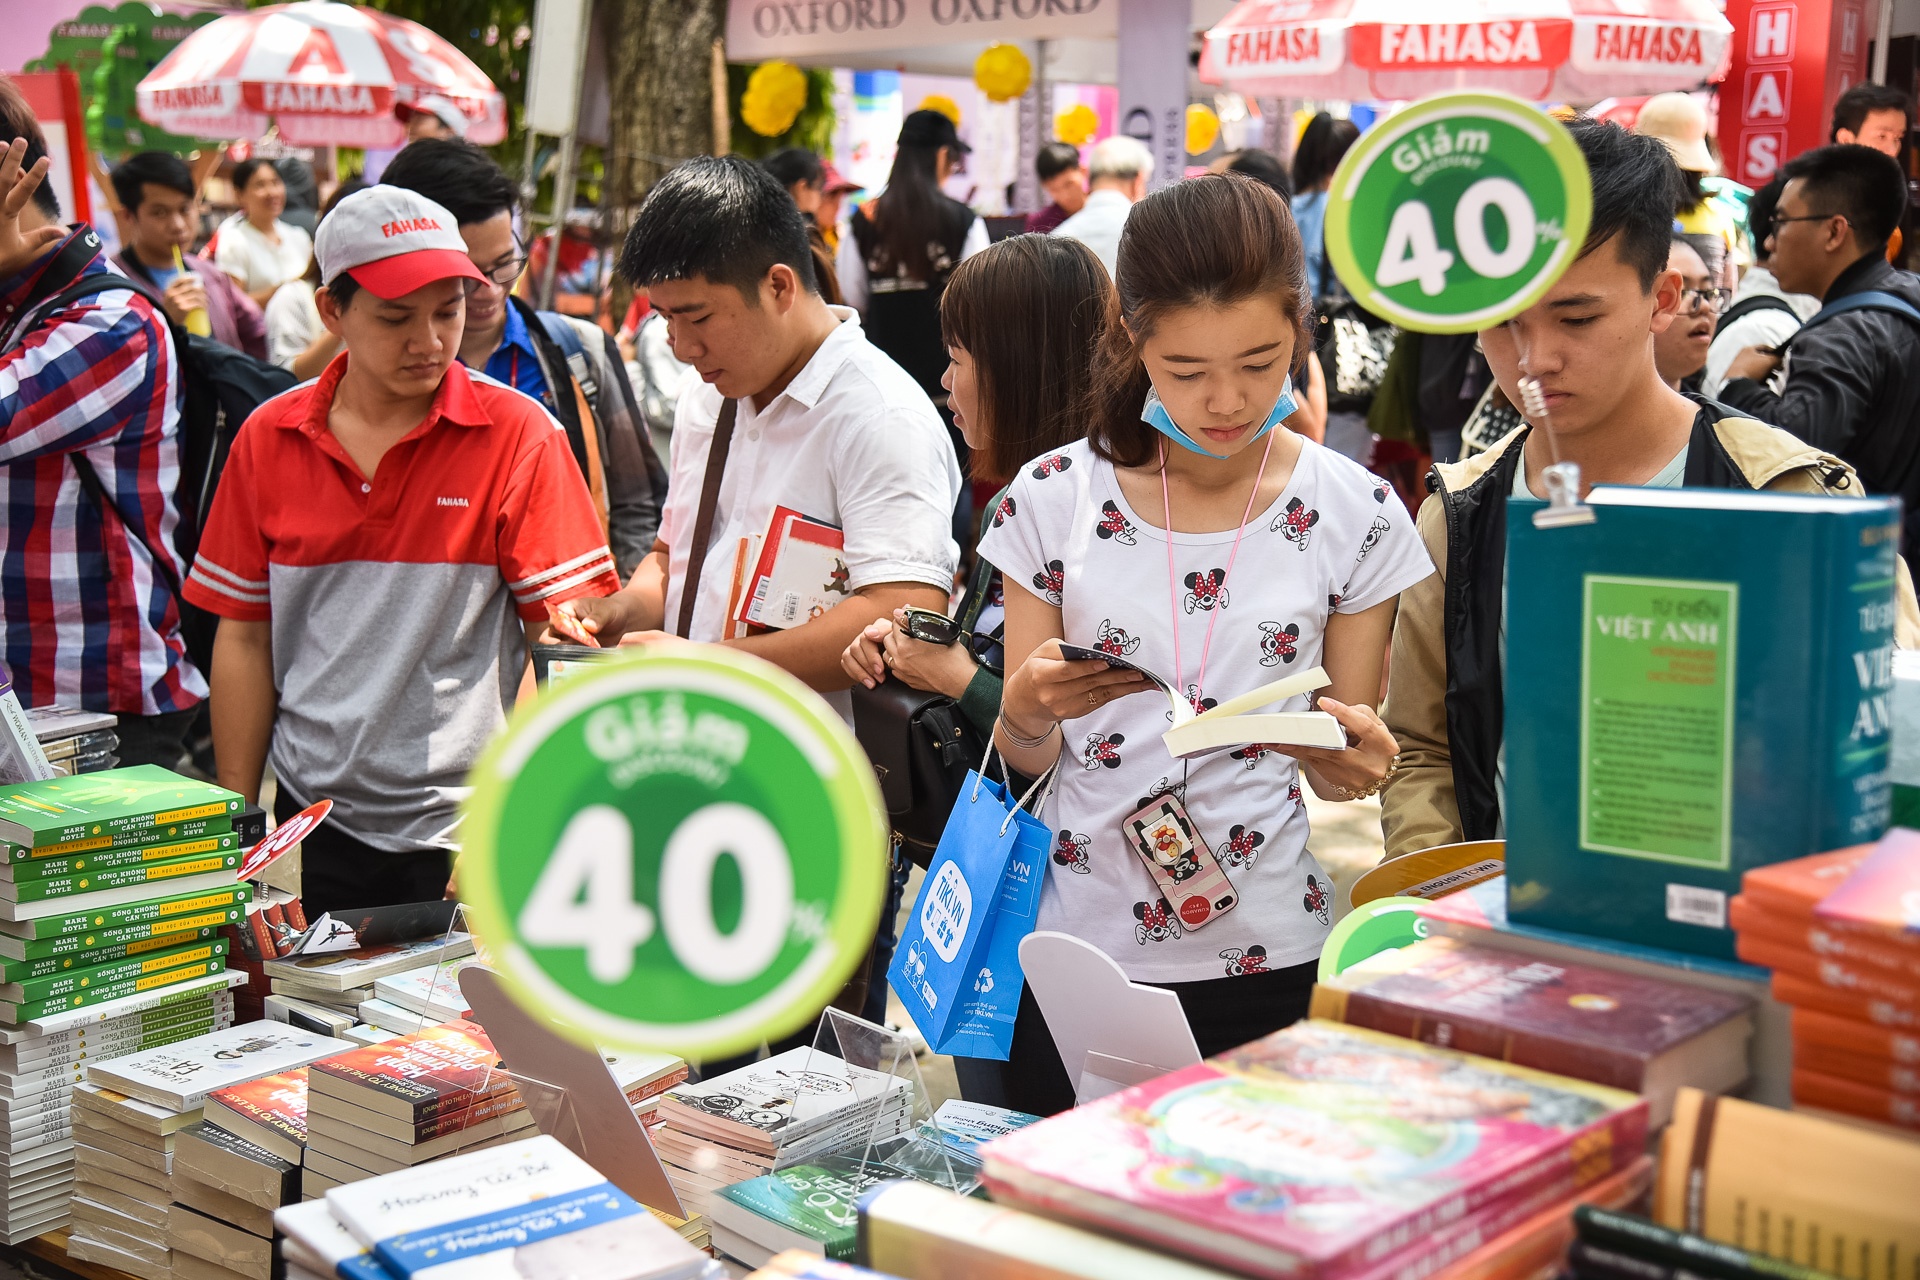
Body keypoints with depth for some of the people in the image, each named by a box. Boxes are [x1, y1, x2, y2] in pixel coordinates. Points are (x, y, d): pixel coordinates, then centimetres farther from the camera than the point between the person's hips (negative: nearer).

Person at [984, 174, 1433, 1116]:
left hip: (1267, 961, 0)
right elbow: (1023, 757, 3)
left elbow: (1343, 767, 4)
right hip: (1076, 952, 1)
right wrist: (1028, 710, -19)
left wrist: (1353, 759, -18)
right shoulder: (1054, 500, -3)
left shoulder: (1354, 516, -3)